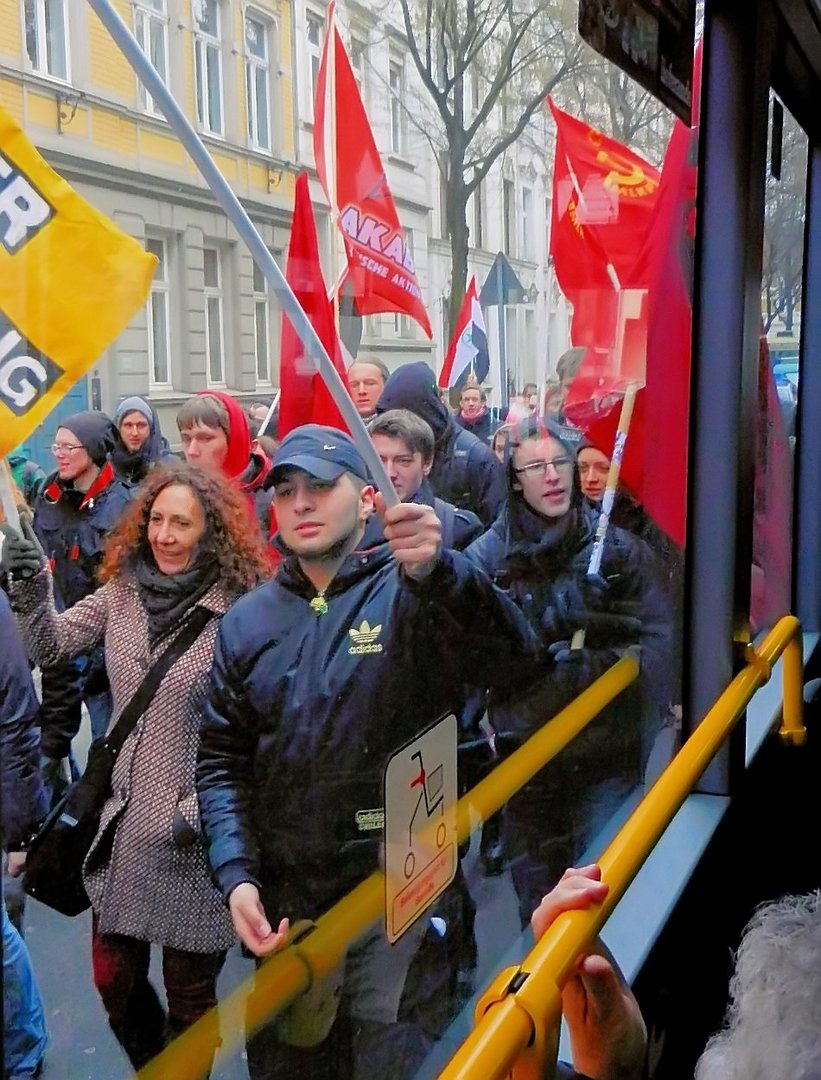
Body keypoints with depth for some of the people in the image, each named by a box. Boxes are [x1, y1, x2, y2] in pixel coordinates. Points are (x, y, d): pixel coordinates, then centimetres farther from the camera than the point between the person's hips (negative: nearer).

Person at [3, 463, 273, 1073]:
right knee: (114, 979, 19)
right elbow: (51, 647, 3)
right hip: (124, 822, 5)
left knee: (188, 994, 13)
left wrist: (206, 807, -19)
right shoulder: (123, 590, 2)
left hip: (192, 837, -5)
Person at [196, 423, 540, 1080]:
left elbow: (514, 659, -26)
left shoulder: (415, 595, -7)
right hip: (281, 906, 5)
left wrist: (437, 570, -44)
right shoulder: (248, 621, 6)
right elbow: (222, 761, 8)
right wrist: (236, 875, -6)